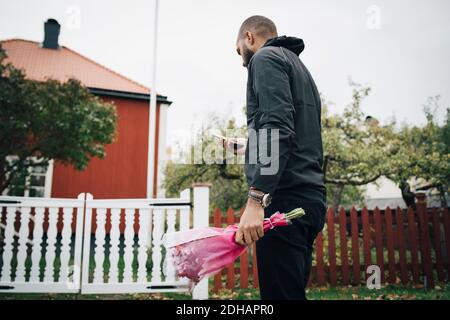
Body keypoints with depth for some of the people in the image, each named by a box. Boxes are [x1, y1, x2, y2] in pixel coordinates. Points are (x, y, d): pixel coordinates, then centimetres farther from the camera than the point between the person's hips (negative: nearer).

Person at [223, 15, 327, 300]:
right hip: (311, 198, 10)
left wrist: (256, 199, -24)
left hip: (285, 200, -10)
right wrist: (243, 147, 42)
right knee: (293, 291, 13)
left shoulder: (266, 57, 0)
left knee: (281, 292, -8)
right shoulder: (298, 65, 28)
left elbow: (277, 128, -17)